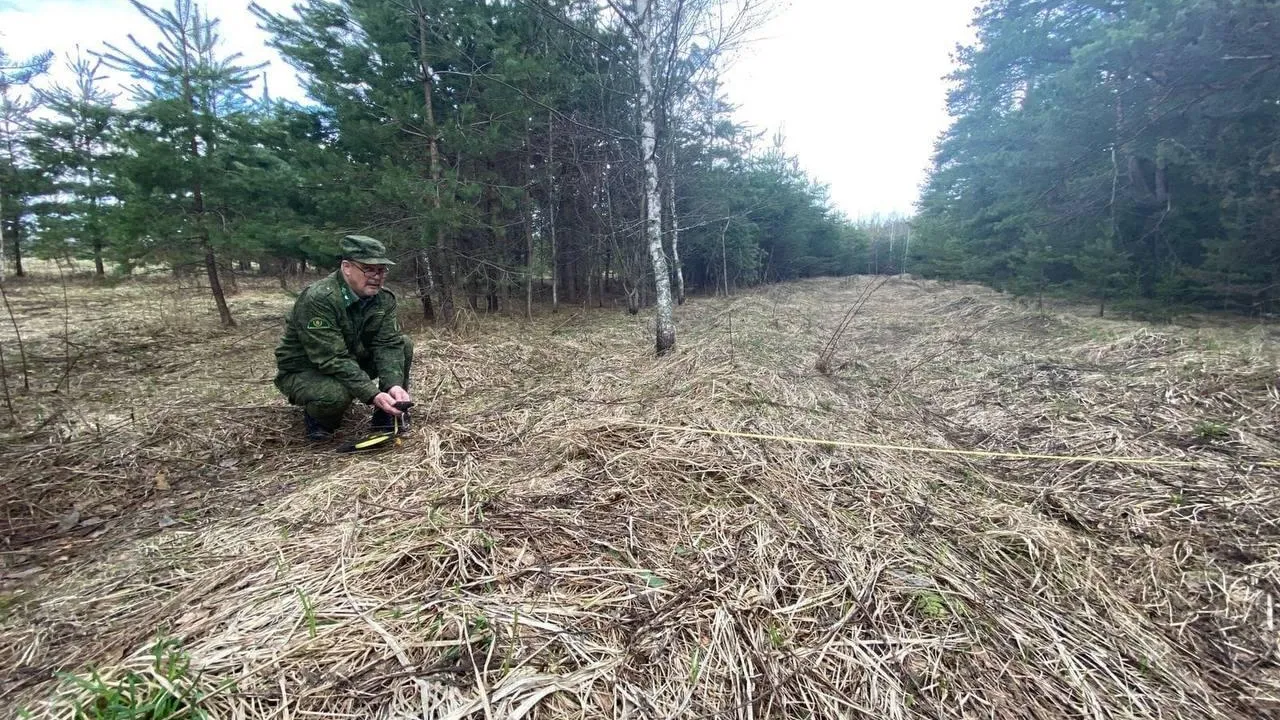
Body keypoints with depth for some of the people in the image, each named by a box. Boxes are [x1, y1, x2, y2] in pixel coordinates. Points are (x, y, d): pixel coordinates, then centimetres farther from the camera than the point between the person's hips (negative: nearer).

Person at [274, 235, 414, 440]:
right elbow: (333, 360, -34)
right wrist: (372, 395, -41)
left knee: (404, 345, -11)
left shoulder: (384, 298, -9)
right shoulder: (318, 299, -29)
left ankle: (388, 412, 1)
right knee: (337, 393, -38)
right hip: (304, 371, -6)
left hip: (353, 360, 6)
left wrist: (394, 385, -34)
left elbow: (389, 344, -17)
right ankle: (318, 419, -1)